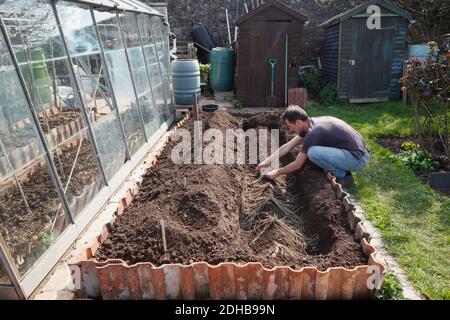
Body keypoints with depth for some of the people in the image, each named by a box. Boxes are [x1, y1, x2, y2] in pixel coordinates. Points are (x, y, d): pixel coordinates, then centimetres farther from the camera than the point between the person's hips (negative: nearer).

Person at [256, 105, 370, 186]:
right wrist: (268, 161, 9)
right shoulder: (310, 123, 5)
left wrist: (276, 173, 0)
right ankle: (342, 170, 13)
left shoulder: (313, 133, -22)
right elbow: (288, 146, 12)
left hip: (358, 158, -9)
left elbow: (297, 165, -14)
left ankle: (342, 175, -4)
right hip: (356, 150, 9)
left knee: (313, 152, -26)